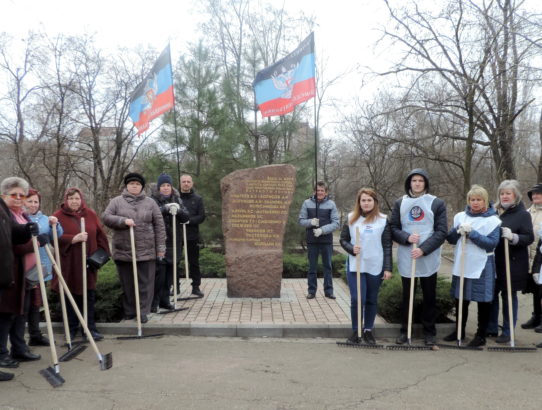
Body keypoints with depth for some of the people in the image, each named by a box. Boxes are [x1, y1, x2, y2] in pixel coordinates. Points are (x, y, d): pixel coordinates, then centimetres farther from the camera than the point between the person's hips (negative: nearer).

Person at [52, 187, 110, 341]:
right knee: (71, 296, 6)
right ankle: (72, 328, 20)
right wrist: (74, 238, -24)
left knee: (89, 296, 5)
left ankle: (89, 328, 13)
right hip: (68, 264, -2)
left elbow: (100, 235, 7)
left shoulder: (91, 214, 6)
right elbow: (56, 238, -12)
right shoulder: (58, 216, -2)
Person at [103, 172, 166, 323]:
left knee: (145, 283, 1)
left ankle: (143, 312, 9)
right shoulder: (117, 201, 7)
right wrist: (123, 221, -18)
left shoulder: (150, 203, 6)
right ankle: (129, 311, 20)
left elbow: (159, 225, 5)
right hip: (123, 251, 0)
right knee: (127, 283, 8)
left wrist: (161, 247, 0)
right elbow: (106, 217, -2)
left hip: (146, 251, 0)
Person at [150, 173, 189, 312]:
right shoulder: (153, 199, -2)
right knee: (159, 272, -7)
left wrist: (178, 210, -18)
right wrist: (165, 208, -30)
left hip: (174, 242, 5)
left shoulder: (177, 199, 12)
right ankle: (154, 302, 5)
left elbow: (186, 217, 2)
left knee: (170, 272, 9)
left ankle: (165, 300, 21)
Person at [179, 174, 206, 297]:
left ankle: (196, 287, 15)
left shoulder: (197, 199, 6)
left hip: (192, 235, 1)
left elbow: (201, 216, -1)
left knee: (194, 263, 7)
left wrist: (188, 220, -15)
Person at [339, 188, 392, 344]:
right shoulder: (351, 218, 2)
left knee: (371, 300, 11)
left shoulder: (383, 220, -1)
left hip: (376, 267, 0)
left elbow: (387, 246, 0)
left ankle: (368, 330, 25)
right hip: (355, 266, 0)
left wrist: (388, 268, -5)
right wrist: (351, 248, -13)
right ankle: (356, 331, 11)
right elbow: (343, 239, 8)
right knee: (357, 299, -7)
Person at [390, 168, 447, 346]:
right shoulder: (400, 203, 4)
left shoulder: (437, 203, -2)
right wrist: (407, 238, -17)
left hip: (429, 259, -1)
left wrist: (423, 249, -17)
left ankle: (429, 331, 23)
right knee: (407, 296, 12)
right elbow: (393, 229, 3)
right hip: (406, 258, 1)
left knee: (429, 296, 9)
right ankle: (405, 330, 23)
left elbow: (441, 232, -7)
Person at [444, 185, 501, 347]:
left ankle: (481, 335, 19)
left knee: (483, 301, 5)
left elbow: (492, 243, -16)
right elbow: (450, 239, 5)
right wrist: (458, 230, -14)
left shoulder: (493, 220, -6)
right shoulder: (460, 216, 6)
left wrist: (472, 233, -22)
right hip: (461, 265, 4)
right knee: (460, 299, 13)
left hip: (482, 267, -4)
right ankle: (459, 331, 29)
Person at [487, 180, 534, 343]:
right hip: (494, 261, 5)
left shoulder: (523, 214, -6)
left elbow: (530, 238, -12)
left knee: (508, 295, 6)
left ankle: (508, 332, 17)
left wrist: (513, 237, -29)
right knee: (491, 294, 10)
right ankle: (491, 328, 25)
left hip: (512, 263, -5)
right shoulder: (495, 211, 8)